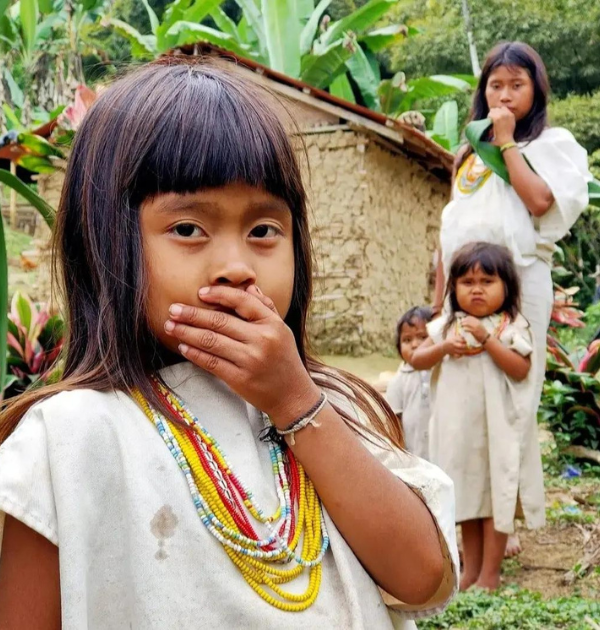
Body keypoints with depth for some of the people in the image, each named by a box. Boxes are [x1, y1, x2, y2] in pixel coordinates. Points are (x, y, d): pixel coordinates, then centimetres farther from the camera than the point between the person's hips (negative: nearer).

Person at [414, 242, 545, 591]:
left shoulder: (513, 327, -7)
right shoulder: (447, 325, 4)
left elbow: (520, 370, -17)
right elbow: (417, 360, 4)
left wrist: (486, 339, -23)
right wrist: (444, 347, -14)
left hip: (498, 426, -4)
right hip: (460, 425, 4)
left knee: (496, 495, 2)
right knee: (468, 494, 14)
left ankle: (490, 573, 13)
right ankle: (471, 567, 27)